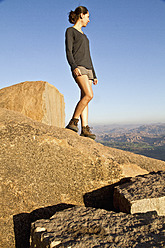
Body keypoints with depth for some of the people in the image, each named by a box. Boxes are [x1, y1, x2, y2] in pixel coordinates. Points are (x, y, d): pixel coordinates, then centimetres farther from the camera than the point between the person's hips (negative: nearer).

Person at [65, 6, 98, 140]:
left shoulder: (83, 35, 29)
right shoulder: (70, 31, 6)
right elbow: (68, 51, -6)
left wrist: (94, 75, 21)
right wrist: (74, 67, -23)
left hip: (88, 68, 8)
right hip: (78, 67, -7)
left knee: (85, 98, -3)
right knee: (89, 95, -23)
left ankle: (85, 129, -6)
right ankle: (73, 122, -14)